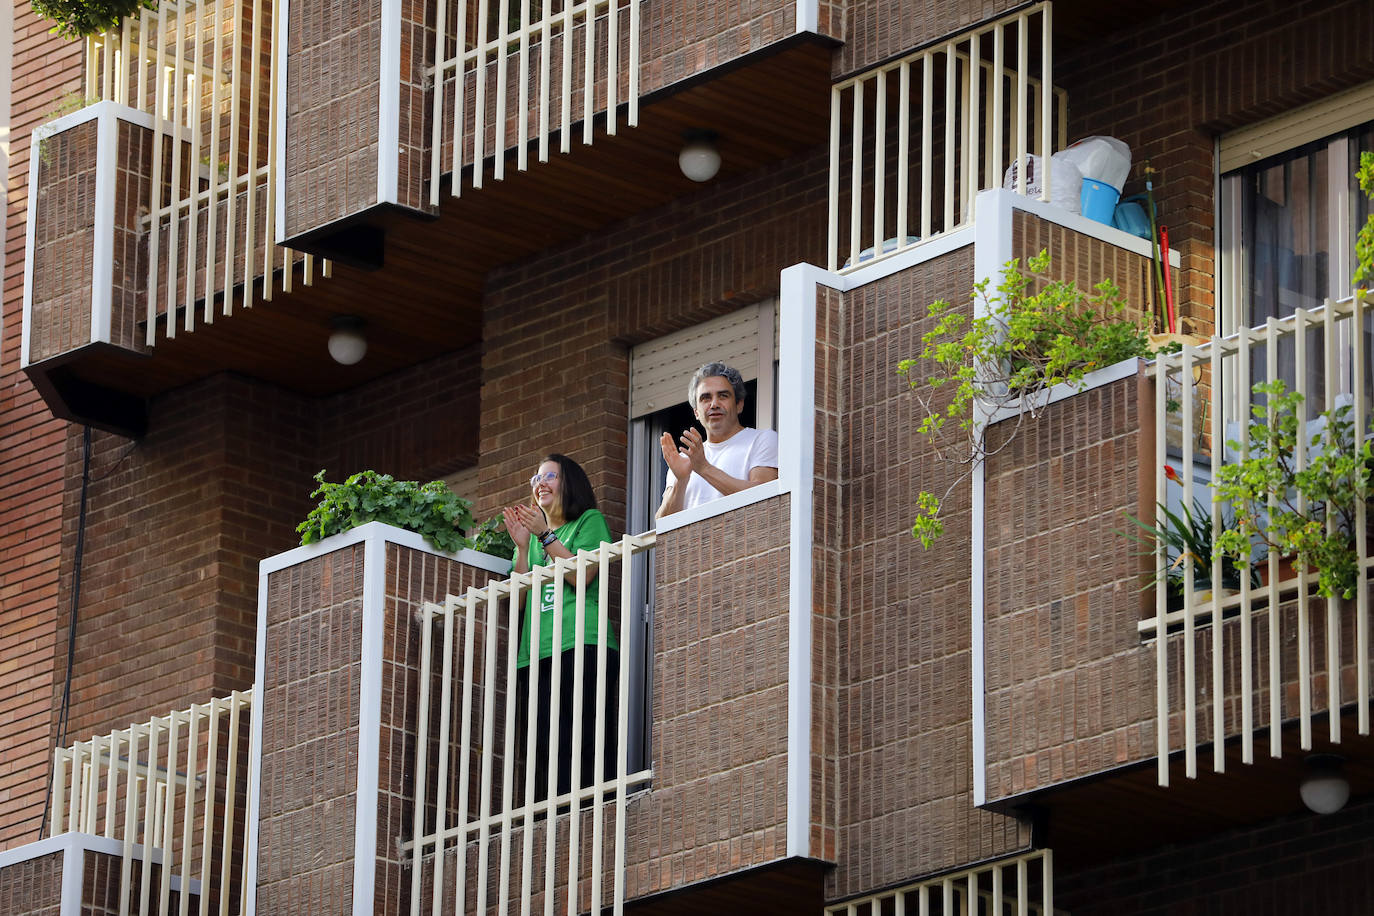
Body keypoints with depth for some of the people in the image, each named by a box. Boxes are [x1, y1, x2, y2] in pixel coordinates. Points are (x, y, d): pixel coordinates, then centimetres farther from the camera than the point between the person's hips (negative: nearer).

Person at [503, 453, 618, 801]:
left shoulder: (590, 521, 11)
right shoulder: (535, 532, 27)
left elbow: (581, 576, -5)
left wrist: (546, 536, -6)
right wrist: (522, 546, 6)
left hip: (580, 643, -5)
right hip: (536, 652, 5)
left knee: (585, 743, -14)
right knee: (544, 746, -5)